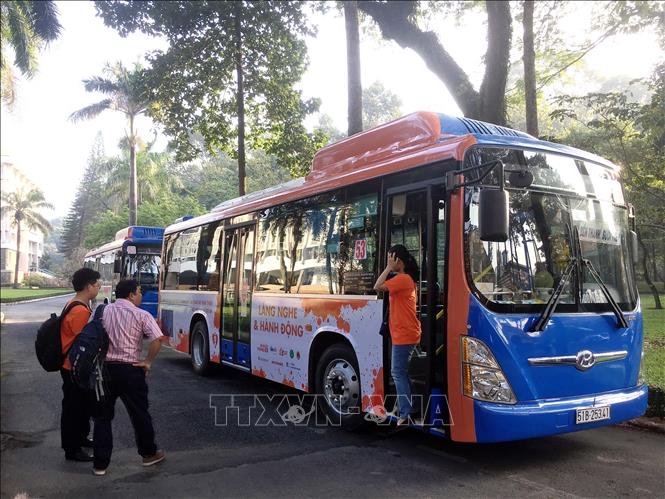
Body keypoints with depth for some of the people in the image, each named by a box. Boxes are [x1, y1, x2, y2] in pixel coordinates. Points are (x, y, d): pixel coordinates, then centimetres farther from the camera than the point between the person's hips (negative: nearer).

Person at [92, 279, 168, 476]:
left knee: (102, 416, 13)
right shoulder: (141, 315, -7)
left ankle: (100, 463, 15)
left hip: (104, 368, 3)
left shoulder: (102, 311, 2)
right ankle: (149, 454, 29)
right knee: (140, 414, 14)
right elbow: (158, 339, -19)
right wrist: (148, 362, -6)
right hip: (130, 371, -2)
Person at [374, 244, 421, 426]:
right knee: (402, 372, 16)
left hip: (403, 335, -10)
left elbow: (378, 287, -22)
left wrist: (389, 267, -15)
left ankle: (405, 414, -5)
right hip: (406, 334, 10)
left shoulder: (402, 278, -16)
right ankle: (408, 410, 23)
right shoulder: (408, 279, 15)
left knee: (398, 373, -7)